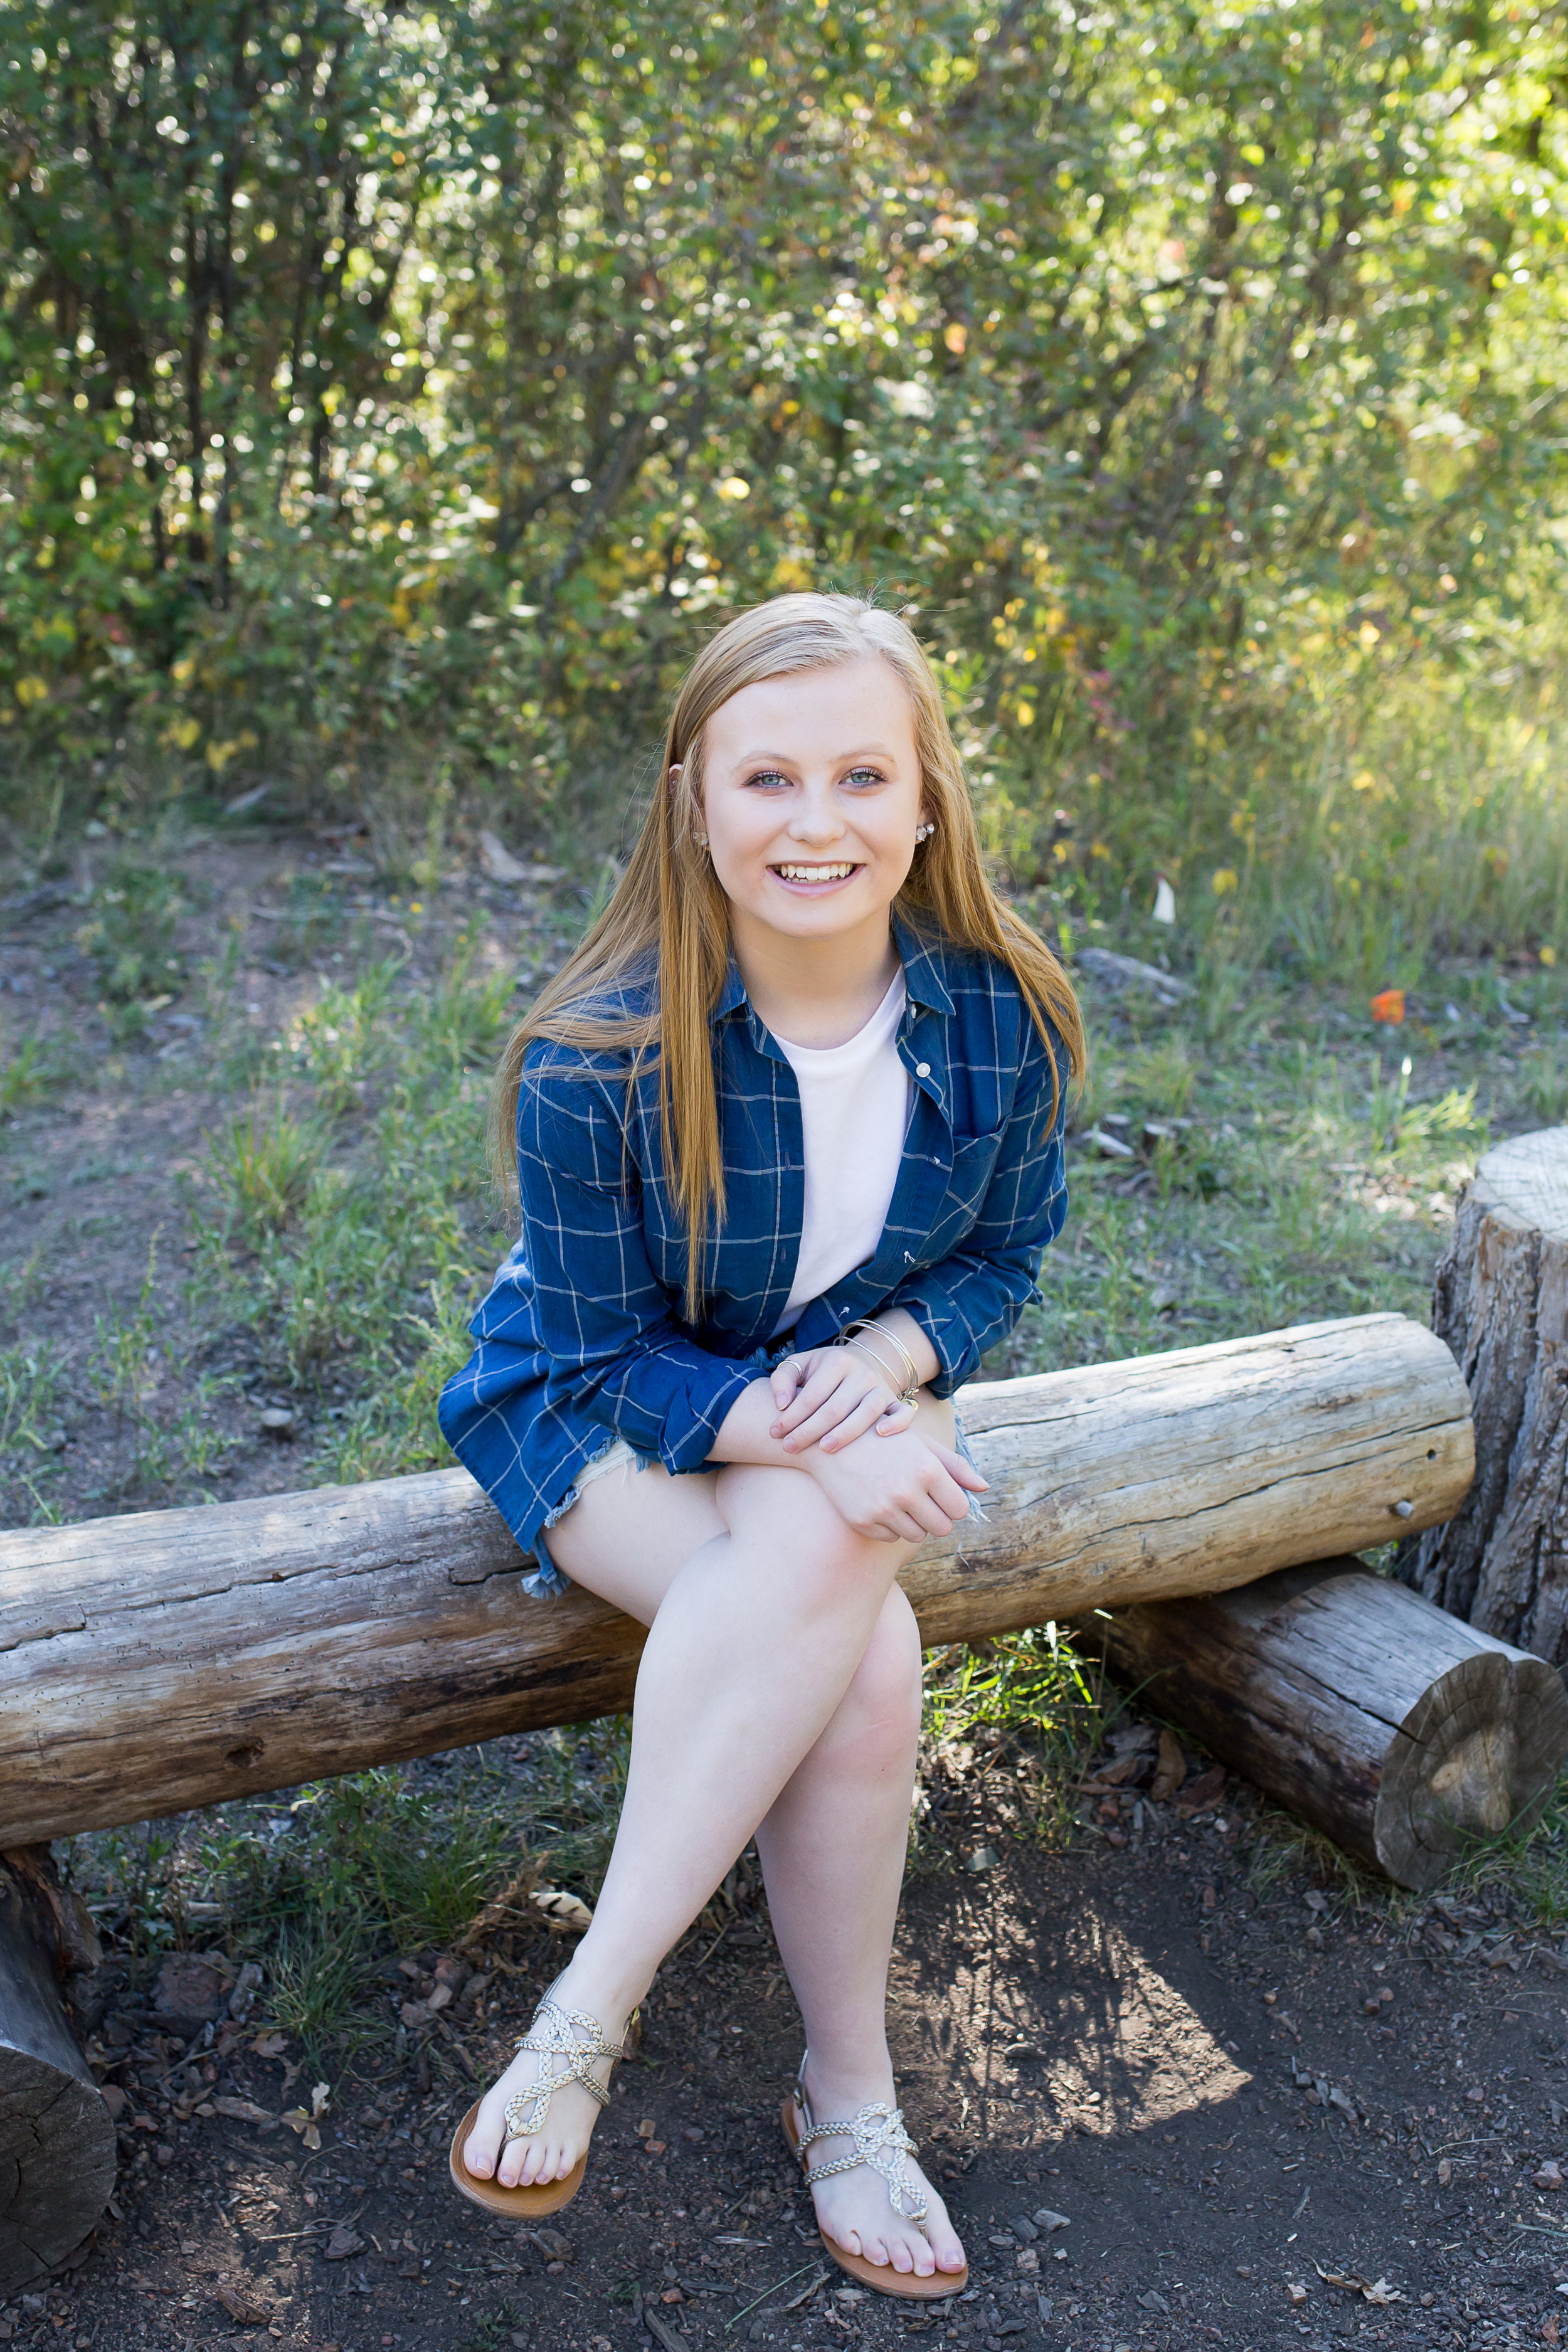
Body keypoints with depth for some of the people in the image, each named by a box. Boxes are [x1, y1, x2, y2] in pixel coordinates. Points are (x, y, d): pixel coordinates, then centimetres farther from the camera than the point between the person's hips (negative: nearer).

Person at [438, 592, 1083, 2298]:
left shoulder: (1000, 1019, -14)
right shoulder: (597, 1054, -23)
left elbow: (1004, 1258, 0)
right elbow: (606, 1351, -15)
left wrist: (885, 1361, -22)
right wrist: (802, 1438, -33)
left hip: (861, 1397, 3)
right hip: (600, 1410, -3)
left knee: (813, 1558, -31)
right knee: (860, 1658, -30)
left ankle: (589, 2012, -15)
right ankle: (847, 2095, -11)